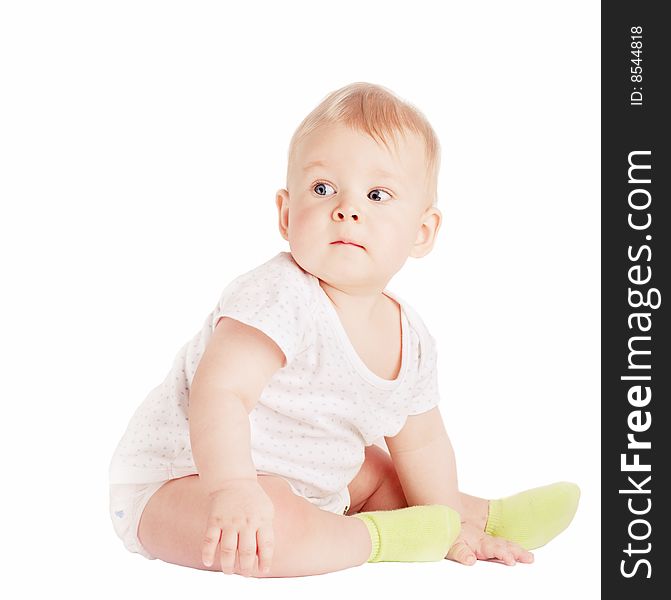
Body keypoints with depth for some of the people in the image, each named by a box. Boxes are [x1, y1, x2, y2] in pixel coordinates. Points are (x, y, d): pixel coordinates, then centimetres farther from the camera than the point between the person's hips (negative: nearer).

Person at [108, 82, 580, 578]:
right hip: (186, 476, -8)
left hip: (301, 485, 8)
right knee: (275, 528, -36)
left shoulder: (412, 341, -1)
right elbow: (219, 392, -38)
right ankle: (374, 537, -13)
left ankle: (485, 516, 39)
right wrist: (232, 488, -50)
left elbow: (420, 443, 13)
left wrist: (451, 527, 12)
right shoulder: (280, 297, -28)